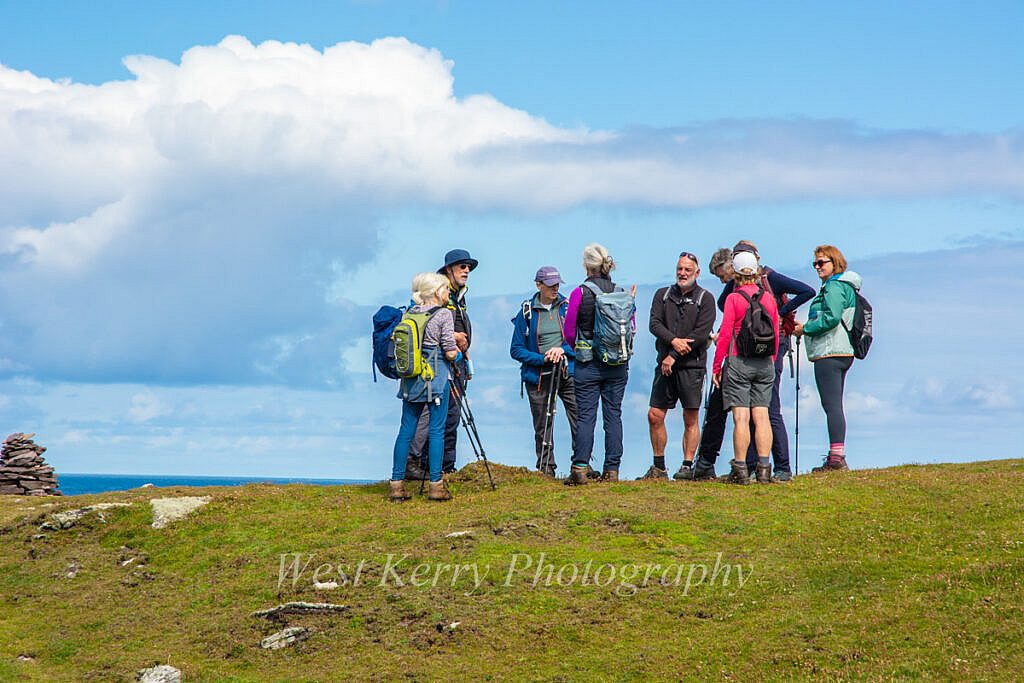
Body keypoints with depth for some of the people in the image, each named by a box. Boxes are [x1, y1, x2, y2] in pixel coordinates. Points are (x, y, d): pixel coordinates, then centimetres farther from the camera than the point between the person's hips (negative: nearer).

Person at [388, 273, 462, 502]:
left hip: (411, 379, 5)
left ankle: (396, 483, 7)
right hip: (436, 379, -5)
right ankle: (436, 485, 0)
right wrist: (459, 354, 11)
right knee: (436, 430, 0)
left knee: (406, 430, 7)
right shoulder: (444, 314, -8)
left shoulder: (410, 313, 9)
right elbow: (450, 353, -11)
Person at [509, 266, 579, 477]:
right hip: (538, 377, 0)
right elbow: (516, 349, 3)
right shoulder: (527, 312, 3)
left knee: (580, 419, -10)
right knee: (543, 426, 4)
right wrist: (542, 359, -10)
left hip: (568, 373, 0)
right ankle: (546, 469, 13)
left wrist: (562, 350, -11)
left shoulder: (567, 307, 6)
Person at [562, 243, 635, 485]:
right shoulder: (621, 293, 1)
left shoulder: (580, 293, -8)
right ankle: (612, 470, 5)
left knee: (586, 416, 0)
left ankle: (580, 469, -5)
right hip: (618, 365, 3)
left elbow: (569, 333, -5)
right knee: (613, 415, 6)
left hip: (588, 364, -3)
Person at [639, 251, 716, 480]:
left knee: (691, 420, -1)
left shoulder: (705, 299, 2)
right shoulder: (663, 295, 13)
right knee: (654, 416, 1)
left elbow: (701, 333, -8)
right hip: (665, 366, 4)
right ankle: (659, 468, 10)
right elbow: (654, 324, 2)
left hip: (692, 366, -3)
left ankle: (687, 466, 5)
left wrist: (674, 356, -12)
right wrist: (673, 340, -17)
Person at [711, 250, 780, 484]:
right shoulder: (768, 298, 4)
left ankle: (740, 469, -3)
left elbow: (725, 335, -8)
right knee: (761, 415, 4)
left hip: (739, 362, -4)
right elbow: (776, 335, 9)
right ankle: (764, 469, 0)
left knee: (741, 417, -3)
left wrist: (716, 367, -2)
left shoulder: (734, 299, -8)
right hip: (765, 364, 4)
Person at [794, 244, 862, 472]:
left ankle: (837, 457, -17)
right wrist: (806, 327, 16)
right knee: (834, 405, 11)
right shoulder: (844, 286, 21)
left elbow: (831, 318, -21)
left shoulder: (834, 286, -10)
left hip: (829, 353, -11)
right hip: (842, 353, 11)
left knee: (832, 405, -13)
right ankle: (836, 457, 12)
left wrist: (805, 329, -10)